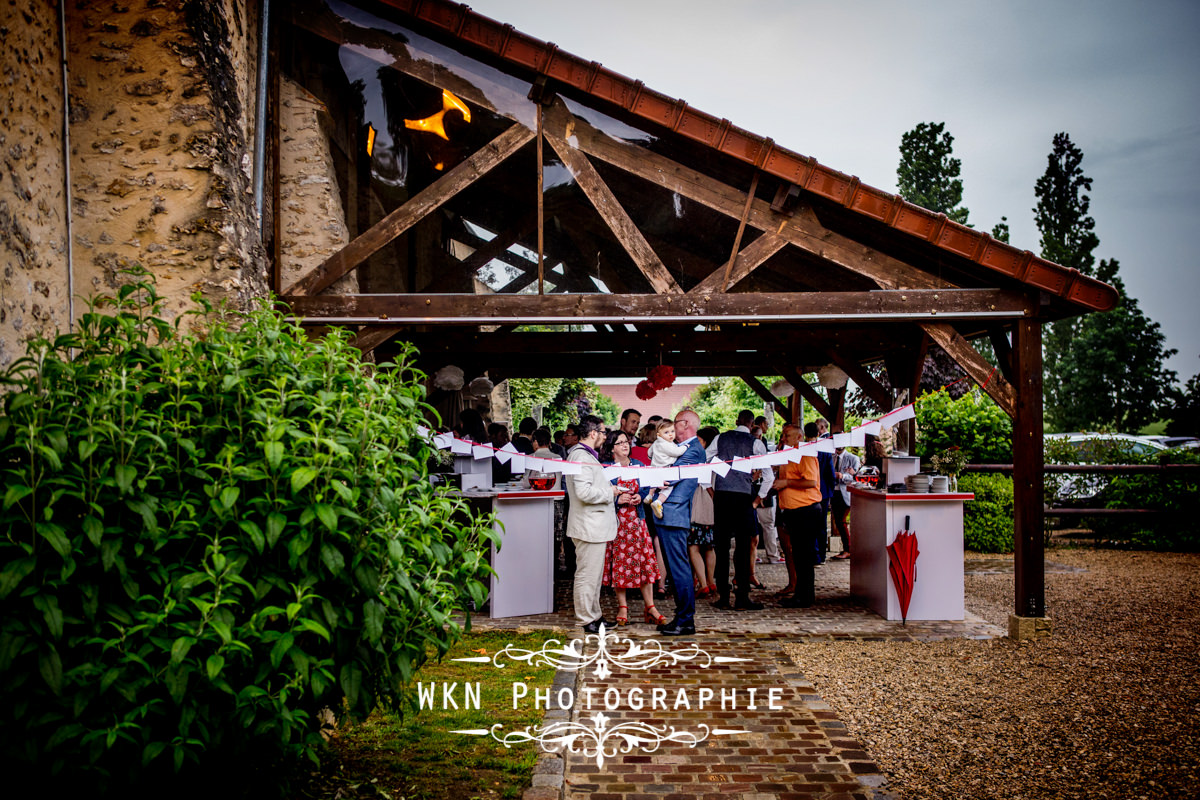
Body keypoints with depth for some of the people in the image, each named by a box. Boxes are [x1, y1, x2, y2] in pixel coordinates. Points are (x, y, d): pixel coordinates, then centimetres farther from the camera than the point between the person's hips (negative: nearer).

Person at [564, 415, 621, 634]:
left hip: (596, 525, 11)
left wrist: (609, 490, 16)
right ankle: (587, 620, 5)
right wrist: (610, 492, -14)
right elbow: (584, 492, -27)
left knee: (594, 574, 18)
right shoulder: (581, 456, -18)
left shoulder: (587, 454, 17)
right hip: (589, 527, -11)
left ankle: (594, 615, 28)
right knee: (587, 575, -3)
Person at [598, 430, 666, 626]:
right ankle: (622, 607, 11)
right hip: (616, 520, -3)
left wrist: (640, 497, -6)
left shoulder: (638, 465, 11)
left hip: (637, 519, 3)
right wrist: (618, 499, -14)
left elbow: (647, 489, 14)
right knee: (619, 563, 0)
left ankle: (650, 607, 4)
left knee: (644, 561, -1)